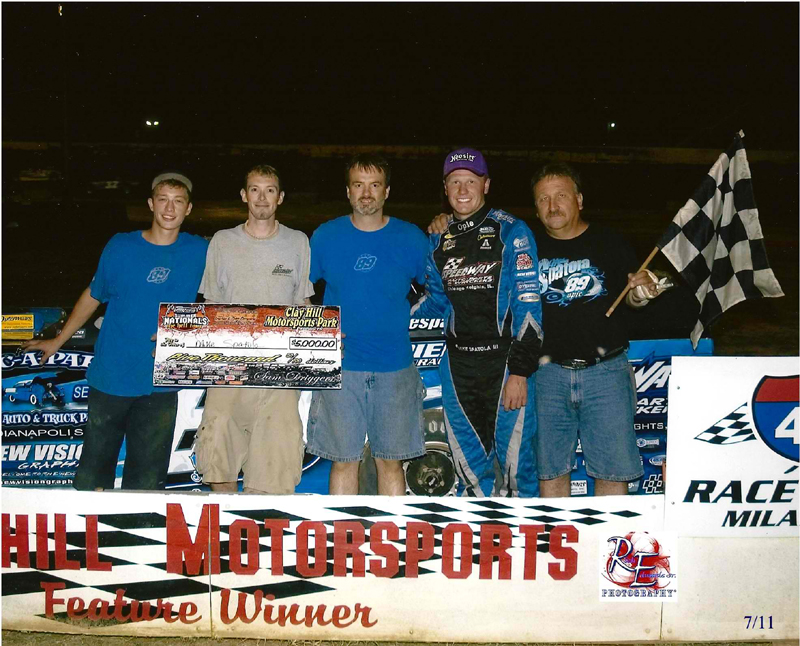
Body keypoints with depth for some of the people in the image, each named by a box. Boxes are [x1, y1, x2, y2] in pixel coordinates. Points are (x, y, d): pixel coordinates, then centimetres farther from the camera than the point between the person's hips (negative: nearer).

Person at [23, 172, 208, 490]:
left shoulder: (199, 252, 0)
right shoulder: (120, 247, 1)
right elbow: (93, 296, 13)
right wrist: (58, 340, 20)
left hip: (161, 383, 0)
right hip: (111, 377, 0)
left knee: (146, 478, 7)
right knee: (92, 473, 8)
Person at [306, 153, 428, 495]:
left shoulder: (411, 238, 3)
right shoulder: (325, 236, 4)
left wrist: (409, 314, 1)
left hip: (395, 368, 0)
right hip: (340, 366, 0)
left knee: (390, 461, 8)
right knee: (343, 460, 5)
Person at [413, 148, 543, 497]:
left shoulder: (511, 232, -4)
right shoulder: (438, 240, 12)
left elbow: (528, 304, -9)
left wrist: (519, 371, -15)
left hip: (505, 361, -5)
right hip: (457, 364, 5)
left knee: (515, 460, -3)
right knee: (469, 466, 11)